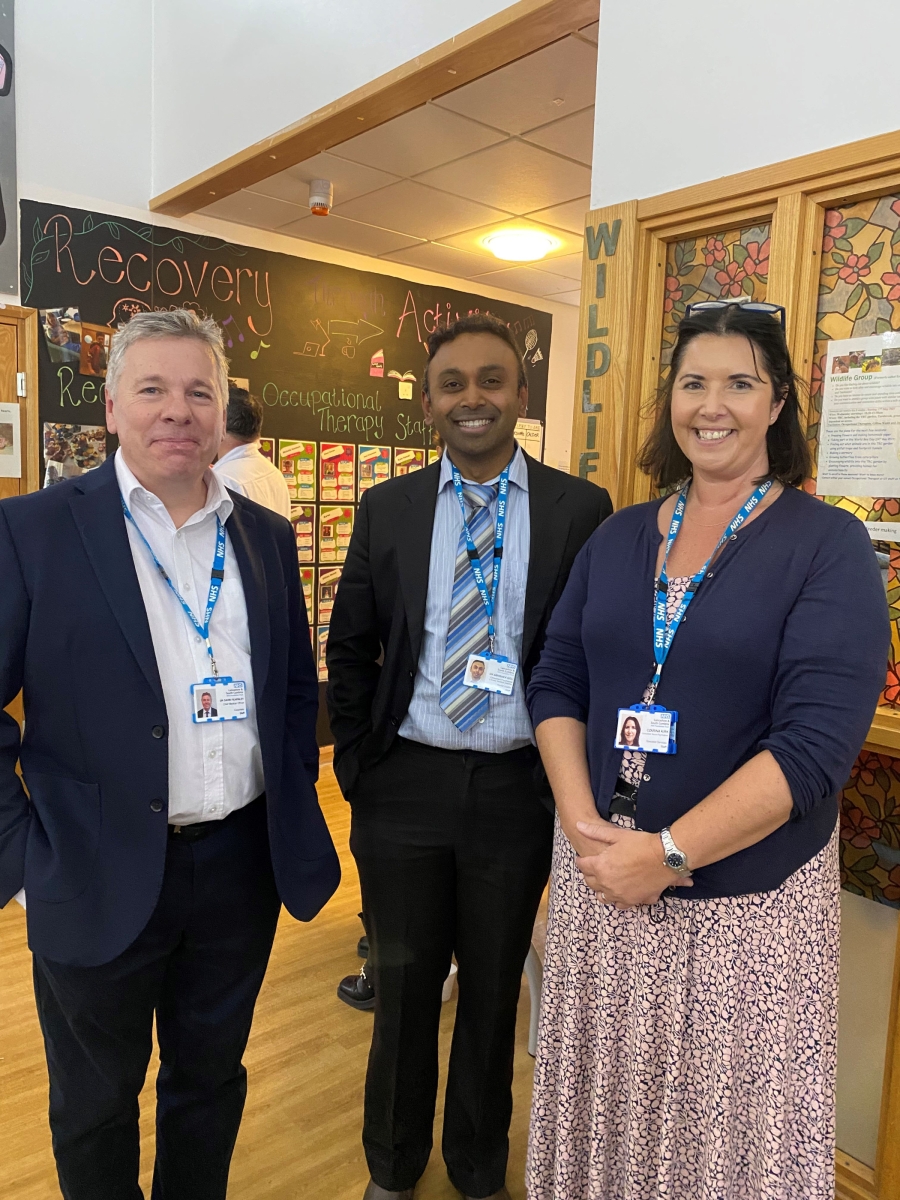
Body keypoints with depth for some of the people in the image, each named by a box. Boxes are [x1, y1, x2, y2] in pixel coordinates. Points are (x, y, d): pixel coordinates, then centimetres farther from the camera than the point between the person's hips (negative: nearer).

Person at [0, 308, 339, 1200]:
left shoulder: (266, 537, 3)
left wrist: (294, 805, 6)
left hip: (241, 867, 4)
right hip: (99, 881, -3)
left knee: (212, 1081, 24)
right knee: (96, 1105, 21)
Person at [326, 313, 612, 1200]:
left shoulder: (581, 510, -4)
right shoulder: (388, 509, 1)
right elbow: (349, 647, 7)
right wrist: (357, 764, 2)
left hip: (518, 788, -1)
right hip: (406, 786, 1)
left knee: (493, 991, 18)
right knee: (402, 987, 18)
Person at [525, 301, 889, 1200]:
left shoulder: (827, 545, -8)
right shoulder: (619, 537, 5)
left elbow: (817, 740, -17)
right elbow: (556, 683, 5)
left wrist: (667, 853, -19)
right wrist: (583, 823, -10)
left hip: (747, 895, -3)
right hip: (599, 876, 4)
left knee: (733, 1123, 15)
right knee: (606, 1104, 19)